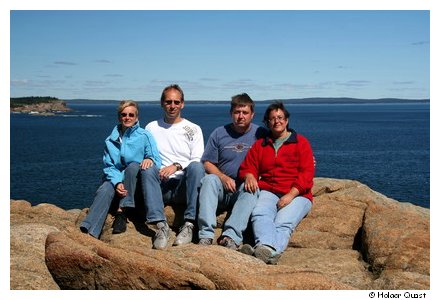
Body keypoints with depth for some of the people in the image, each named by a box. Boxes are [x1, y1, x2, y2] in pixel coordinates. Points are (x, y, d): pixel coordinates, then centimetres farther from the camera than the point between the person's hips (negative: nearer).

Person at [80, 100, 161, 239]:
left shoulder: (144, 136, 4)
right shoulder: (111, 140, 11)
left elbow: (157, 161, -2)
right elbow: (108, 166, 4)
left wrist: (150, 160, -29)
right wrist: (117, 183, -17)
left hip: (137, 183, -1)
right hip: (115, 179, 2)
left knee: (133, 166, -33)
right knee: (104, 190, -31)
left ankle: (122, 212, -34)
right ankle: (88, 232, -48)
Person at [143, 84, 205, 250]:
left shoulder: (193, 129, 14)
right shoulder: (151, 127, 18)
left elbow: (198, 160, 2)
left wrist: (176, 166, -15)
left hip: (184, 185, -1)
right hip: (161, 185, 1)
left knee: (196, 166, -32)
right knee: (148, 169, -30)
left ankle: (189, 224, -33)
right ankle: (161, 225, -37)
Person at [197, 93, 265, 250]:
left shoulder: (260, 134, 7)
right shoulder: (219, 133, 9)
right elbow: (207, 163, 6)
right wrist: (224, 178, -11)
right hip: (222, 188, 1)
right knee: (209, 179, -29)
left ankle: (231, 236, -45)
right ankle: (206, 234, -38)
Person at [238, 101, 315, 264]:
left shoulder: (301, 142, 13)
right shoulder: (260, 145, 24)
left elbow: (307, 173, 2)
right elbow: (247, 167, 18)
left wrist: (290, 195, -12)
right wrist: (249, 176, -8)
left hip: (297, 194, -2)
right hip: (268, 192, 2)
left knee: (283, 223, -31)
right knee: (259, 214, -32)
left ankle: (267, 251, -56)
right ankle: (268, 248, -56)